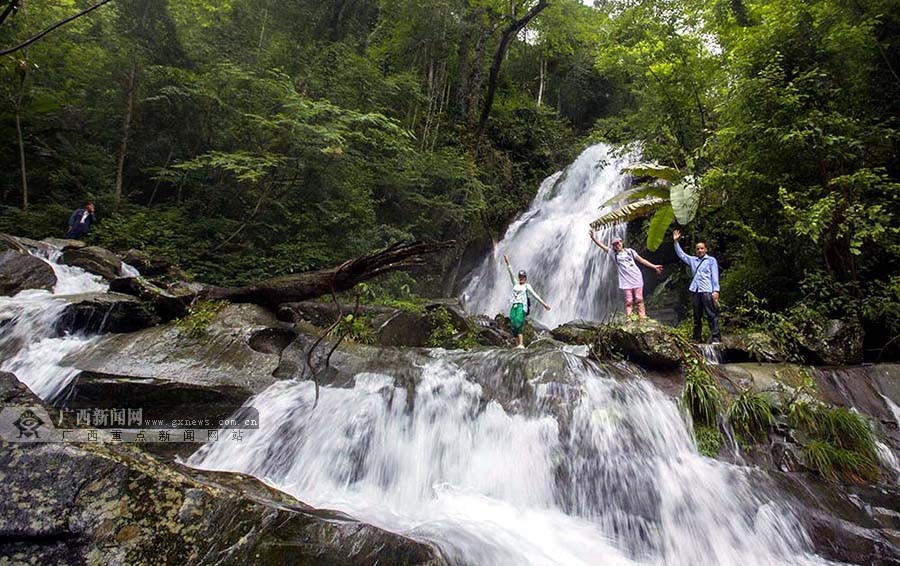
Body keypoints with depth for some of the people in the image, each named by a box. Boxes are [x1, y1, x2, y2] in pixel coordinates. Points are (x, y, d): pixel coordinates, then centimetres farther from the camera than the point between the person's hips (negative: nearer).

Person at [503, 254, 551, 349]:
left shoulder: (527, 286, 10)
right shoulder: (515, 284, 21)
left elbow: (535, 295, 5)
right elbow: (511, 273, 20)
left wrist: (544, 304, -2)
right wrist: (507, 262, 18)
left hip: (522, 306, -5)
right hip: (514, 306, 5)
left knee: (518, 322, -25)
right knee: (513, 325, -9)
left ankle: (521, 344, -31)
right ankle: (517, 345, -8)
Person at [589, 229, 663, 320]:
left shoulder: (629, 251, 10)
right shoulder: (613, 254, 8)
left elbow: (641, 260, 13)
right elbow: (603, 246, 0)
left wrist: (654, 266, 10)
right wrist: (594, 239, -13)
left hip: (636, 278, 1)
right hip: (626, 281, -1)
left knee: (639, 299, -1)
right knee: (628, 301, -4)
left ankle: (643, 319, 2)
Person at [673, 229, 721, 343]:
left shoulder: (711, 260, 6)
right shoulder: (693, 260, 18)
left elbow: (715, 276, -1)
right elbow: (681, 254, 20)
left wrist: (716, 290, -9)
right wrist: (676, 241, 10)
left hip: (707, 291, -5)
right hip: (695, 291, 5)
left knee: (711, 315, -7)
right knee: (697, 316, 9)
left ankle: (716, 338, -7)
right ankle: (697, 338, 14)